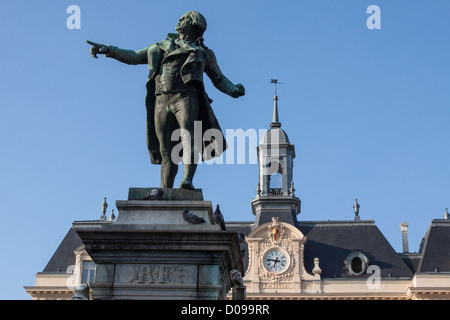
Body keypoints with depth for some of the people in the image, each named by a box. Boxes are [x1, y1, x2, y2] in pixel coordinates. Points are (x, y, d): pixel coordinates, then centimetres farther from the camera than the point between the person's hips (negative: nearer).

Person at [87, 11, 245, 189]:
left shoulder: (204, 53, 23)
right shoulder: (162, 47, 28)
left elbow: (219, 79, 27)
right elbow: (133, 57, 28)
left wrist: (234, 90, 6)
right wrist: (108, 50, 16)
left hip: (186, 97, -2)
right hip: (162, 101, 2)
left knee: (189, 137, -28)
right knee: (167, 152, -4)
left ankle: (187, 180, -45)